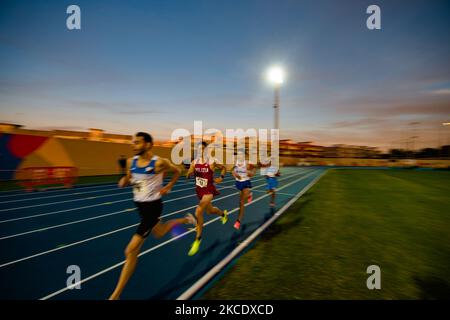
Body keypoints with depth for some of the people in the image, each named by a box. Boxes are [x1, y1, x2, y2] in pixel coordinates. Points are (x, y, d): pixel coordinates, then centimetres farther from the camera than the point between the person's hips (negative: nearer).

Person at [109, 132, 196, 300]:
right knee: (159, 233, 30)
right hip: (140, 205, 8)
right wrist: (124, 181, -10)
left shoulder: (159, 162, -19)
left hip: (153, 206, -8)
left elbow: (177, 171, 0)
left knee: (131, 251, -7)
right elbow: (129, 178, 12)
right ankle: (185, 219, 54)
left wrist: (168, 187, -6)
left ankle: (115, 295, 11)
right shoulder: (131, 161, -3)